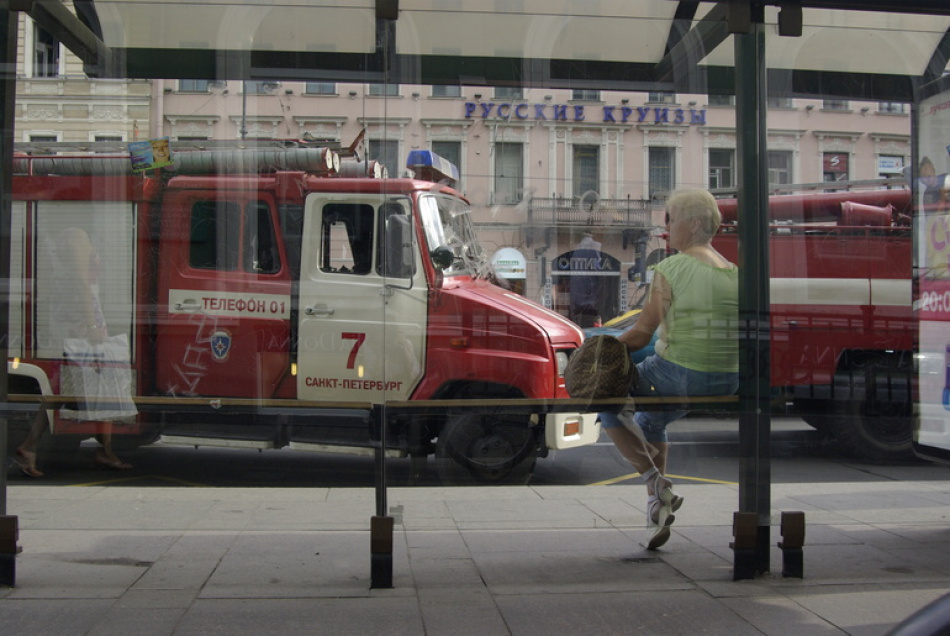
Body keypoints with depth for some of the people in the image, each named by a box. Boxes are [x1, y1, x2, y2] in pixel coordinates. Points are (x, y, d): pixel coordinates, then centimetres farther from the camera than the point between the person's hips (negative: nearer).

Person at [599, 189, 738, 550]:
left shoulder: (670, 270, -11)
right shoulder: (734, 273, 9)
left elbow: (641, 334, -12)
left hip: (679, 374, -7)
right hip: (727, 384, 7)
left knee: (609, 407, 19)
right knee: (649, 423, 33)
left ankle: (656, 482, 5)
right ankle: (658, 507, 33)